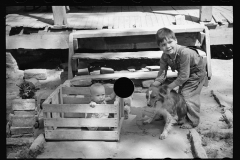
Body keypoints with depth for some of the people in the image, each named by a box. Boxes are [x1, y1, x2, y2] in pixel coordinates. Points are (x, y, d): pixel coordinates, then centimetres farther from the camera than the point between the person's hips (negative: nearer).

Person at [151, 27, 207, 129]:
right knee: (181, 94, 14)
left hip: (197, 73, -7)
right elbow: (162, 74, -13)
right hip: (184, 74, 7)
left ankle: (193, 121, 11)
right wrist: (153, 86, -29)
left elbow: (183, 76, -35)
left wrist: (169, 87, -28)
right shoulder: (164, 57, -19)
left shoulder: (184, 53, -41)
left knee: (188, 96, -8)